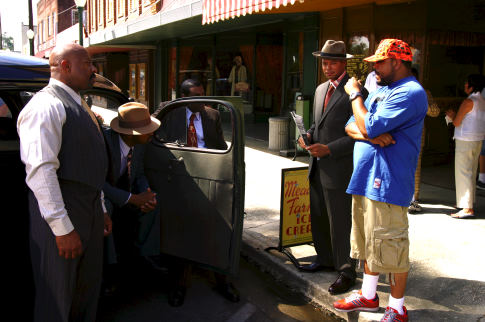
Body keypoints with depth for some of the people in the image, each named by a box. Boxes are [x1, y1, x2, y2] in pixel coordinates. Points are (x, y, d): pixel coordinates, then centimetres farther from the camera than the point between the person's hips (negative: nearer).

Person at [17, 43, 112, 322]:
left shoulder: (79, 107, 18)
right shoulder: (45, 106, -13)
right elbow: (41, 169, -21)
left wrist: (100, 210, 22)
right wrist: (62, 227, -24)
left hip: (89, 212, 9)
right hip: (60, 213, -9)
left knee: (88, 288, 19)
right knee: (57, 297, 2)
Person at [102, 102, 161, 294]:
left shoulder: (139, 145, -6)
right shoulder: (105, 141, -28)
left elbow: (139, 175, 5)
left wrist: (147, 194, -18)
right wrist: (133, 198, -32)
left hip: (125, 194, 6)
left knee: (152, 204, -13)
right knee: (105, 206, -36)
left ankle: (143, 256, -3)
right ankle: (108, 270, -25)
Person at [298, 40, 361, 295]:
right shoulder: (321, 90, 14)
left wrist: (329, 149, -22)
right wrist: (308, 136, 4)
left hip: (339, 168, -8)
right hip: (318, 167, 8)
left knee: (341, 222, 0)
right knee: (318, 217, 18)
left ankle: (346, 271, 14)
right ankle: (325, 259, 35)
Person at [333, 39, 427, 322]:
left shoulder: (410, 93, -14)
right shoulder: (381, 90, 18)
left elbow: (368, 127, -21)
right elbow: (352, 126, 12)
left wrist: (355, 94, -7)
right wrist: (371, 134, -11)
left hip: (388, 182, -10)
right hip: (366, 179, 10)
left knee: (390, 247, -2)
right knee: (368, 243, 19)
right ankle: (368, 296, 34)